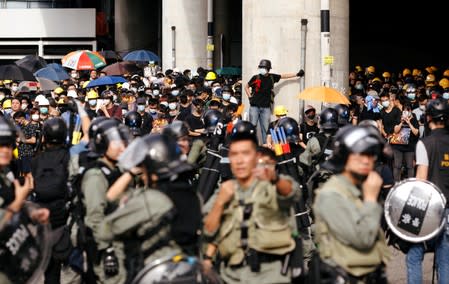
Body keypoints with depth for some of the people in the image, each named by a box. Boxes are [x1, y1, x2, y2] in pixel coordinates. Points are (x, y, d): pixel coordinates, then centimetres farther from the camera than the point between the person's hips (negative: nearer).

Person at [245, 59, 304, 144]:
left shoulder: (272, 77, 6)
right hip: (255, 106, -2)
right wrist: (250, 96, 6)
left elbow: (284, 76, 20)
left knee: (265, 128, 0)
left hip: (266, 107, 2)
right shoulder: (256, 78, 0)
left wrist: (297, 74, 24)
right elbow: (246, 87, 16)